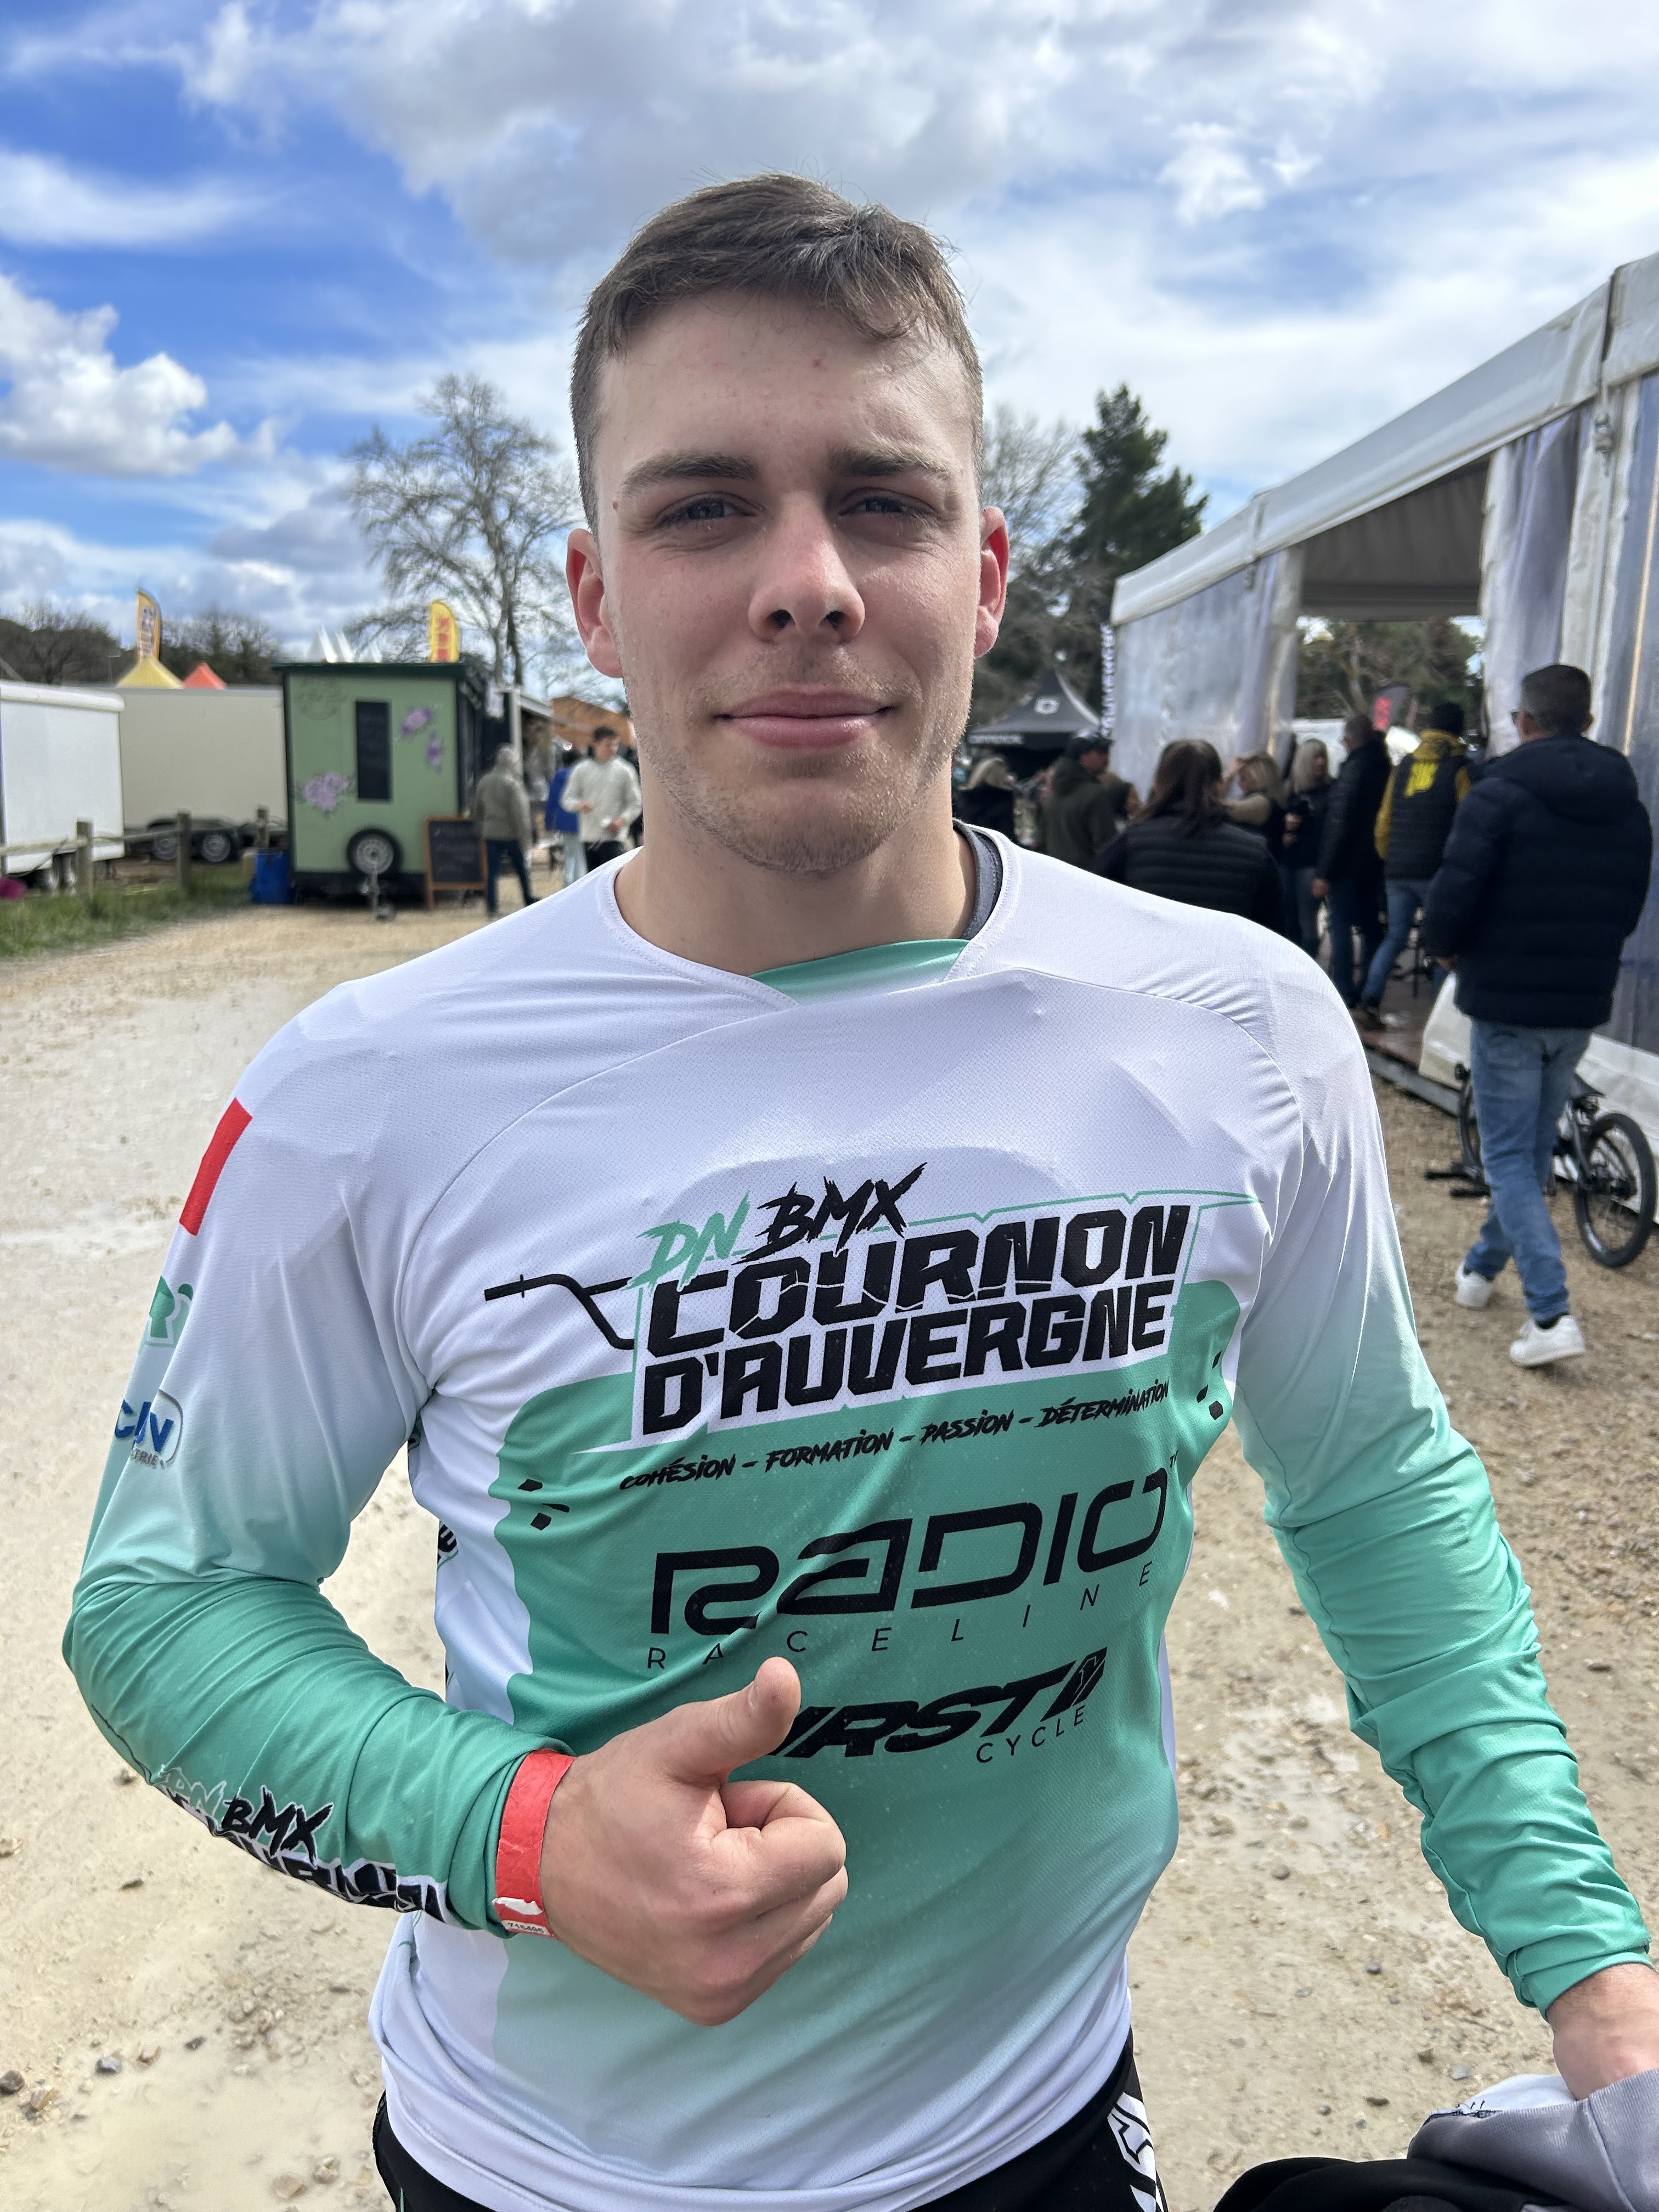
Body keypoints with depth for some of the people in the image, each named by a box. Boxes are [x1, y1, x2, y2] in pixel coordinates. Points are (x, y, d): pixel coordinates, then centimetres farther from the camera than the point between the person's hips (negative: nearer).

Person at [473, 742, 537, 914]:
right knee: (522, 870, 11)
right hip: (511, 834, -4)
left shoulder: (484, 781, 6)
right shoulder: (512, 783, -14)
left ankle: (493, 906, -1)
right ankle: (530, 902, 21)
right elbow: (520, 813, -17)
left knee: (492, 872, 4)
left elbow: (477, 810, 14)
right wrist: (525, 839, -13)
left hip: (491, 834, 4)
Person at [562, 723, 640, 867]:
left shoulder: (624, 771, 2)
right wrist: (579, 805, -14)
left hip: (613, 838, -3)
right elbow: (568, 799, 9)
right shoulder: (581, 770, 7)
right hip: (588, 837, 3)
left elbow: (635, 804, 3)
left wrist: (622, 820, -14)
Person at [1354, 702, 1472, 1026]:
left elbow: (1384, 821, 13)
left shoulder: (1403, 766, 12)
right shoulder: (1459, 767, -1)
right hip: (1435, 871, -4)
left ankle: (1369, 1000, -1)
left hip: (1397, 870, 4)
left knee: (1395, 938, 12)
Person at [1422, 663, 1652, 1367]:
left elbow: (1452, 896, -19)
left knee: (1508, 1157, 0)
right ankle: (1484, 1263, 38)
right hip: (1583, 1006, 6)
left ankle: (1550, 1313, -10)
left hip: (1507, 1001, -6)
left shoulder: (1500, 795, -13)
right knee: (1534, 1147, 20)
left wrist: (1447, 947, 1)